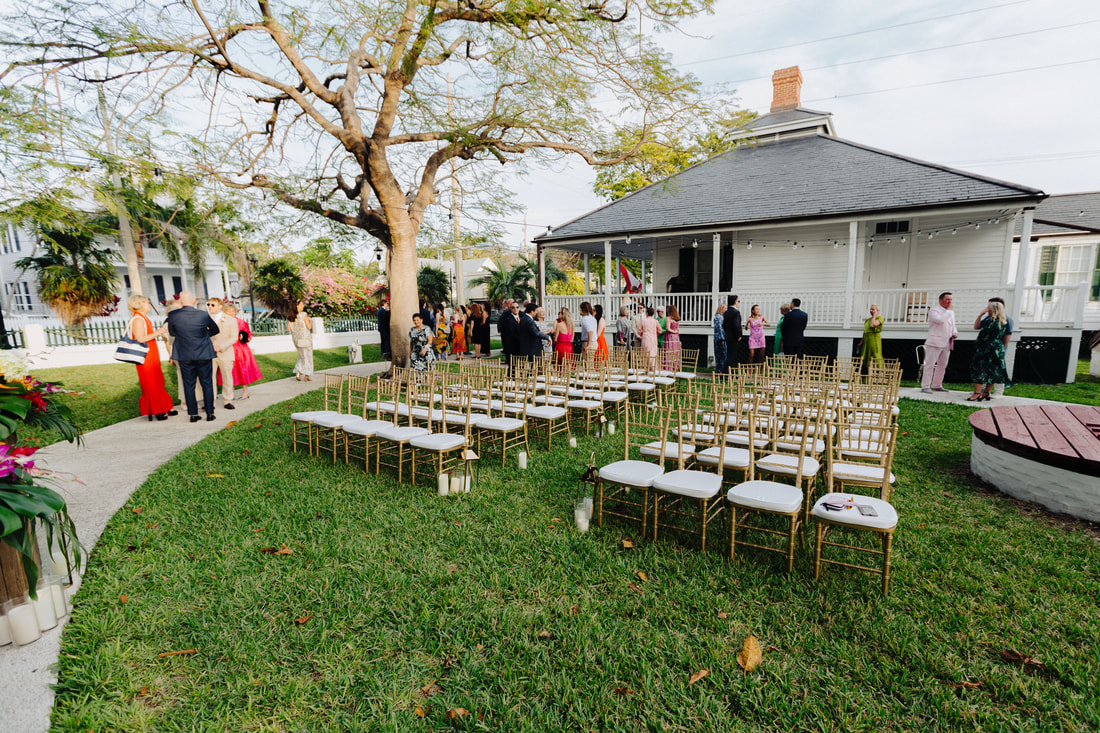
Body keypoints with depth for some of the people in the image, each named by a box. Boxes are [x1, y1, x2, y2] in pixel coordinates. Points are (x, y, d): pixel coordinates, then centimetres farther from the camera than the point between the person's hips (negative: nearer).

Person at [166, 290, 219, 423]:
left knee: (188, 385, 8)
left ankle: (193, 414, 10)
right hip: (204, 354, 0)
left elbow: (172, 332, 9)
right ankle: (210, 412, 10)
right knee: (207, 384, 8)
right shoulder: (203, 315, -9)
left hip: (184, 356, 1)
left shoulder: (173, 315, -8)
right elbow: (215, 330, 8)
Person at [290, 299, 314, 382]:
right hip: (305, 338, -5)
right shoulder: (303, 315, -16)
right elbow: (309, 327, -15)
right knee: (308, 356, 8)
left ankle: (298, 373, 5)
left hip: (296, 339, 5)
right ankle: (307, 375, 7)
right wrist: (310, 320, 4)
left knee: (302, 356, 20)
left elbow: (289, 329, 5)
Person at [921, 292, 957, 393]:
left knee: (942, 365, 10)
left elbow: (952, 326, 28)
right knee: (930, 365, -8)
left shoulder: (951, 312, 20)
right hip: (935, 342, -8)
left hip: (946, 344, 8)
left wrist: (955, 333, 8)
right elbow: (940, 320, -25)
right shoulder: (934, 310, -6)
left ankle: (937, 385, 18)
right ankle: (925, 386, -6)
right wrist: (949, 310, -14)